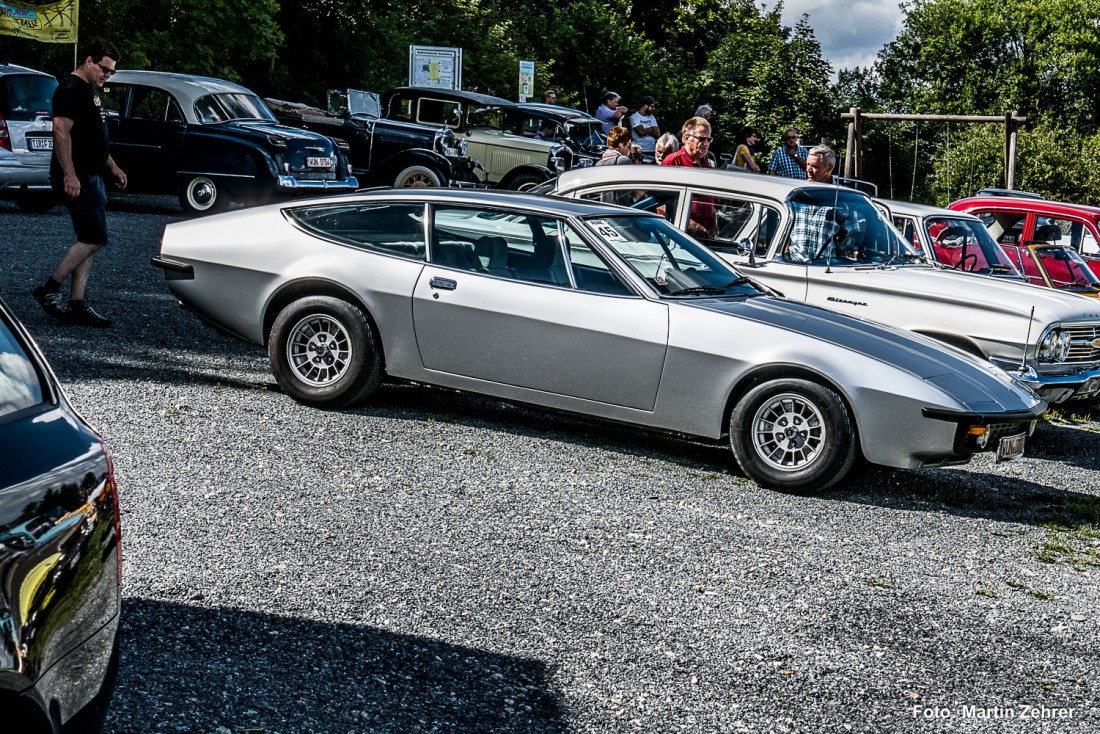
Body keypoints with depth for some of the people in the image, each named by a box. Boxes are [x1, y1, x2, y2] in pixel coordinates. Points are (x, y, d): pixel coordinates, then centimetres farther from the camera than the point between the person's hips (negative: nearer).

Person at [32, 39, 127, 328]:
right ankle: (49, 290, -5)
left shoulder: (91, 91, 21)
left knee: (88, 241, 7)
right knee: (94, 238, -13)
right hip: (77, 178, -10)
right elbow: (61, 130, -21)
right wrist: (70, 174, -27)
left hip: (92, 176, 10)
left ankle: (77, 305, 8)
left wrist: (112, 167, 25)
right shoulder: (71, 89, -11)